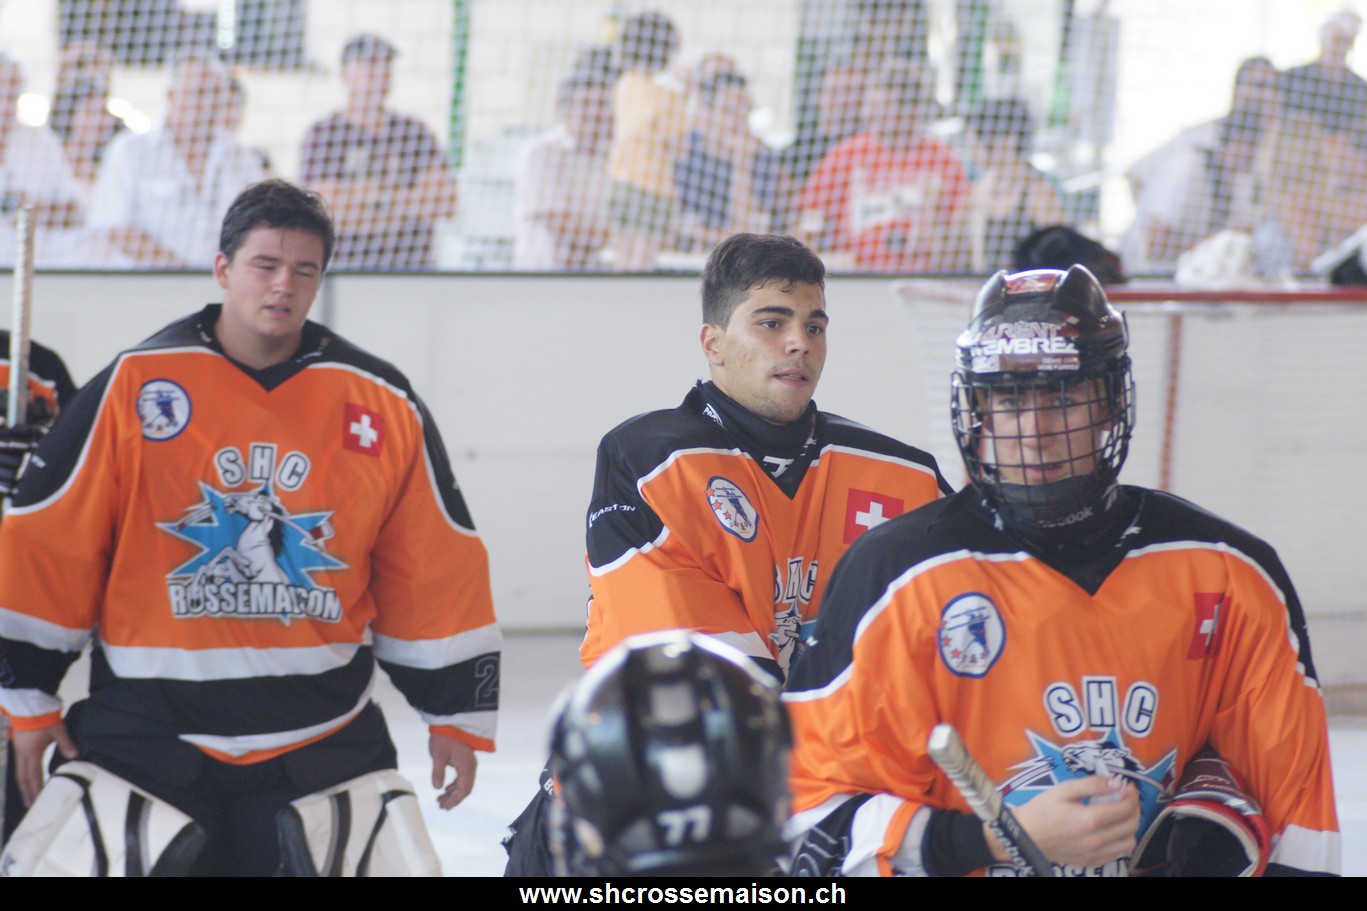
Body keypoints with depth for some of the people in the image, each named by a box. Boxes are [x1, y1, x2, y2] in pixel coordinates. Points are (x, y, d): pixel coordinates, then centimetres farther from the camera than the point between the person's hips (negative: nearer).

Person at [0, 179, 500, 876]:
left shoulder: (381, 405, 3)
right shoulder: (135, 386, -4)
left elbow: (436, 566, 8)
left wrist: (457, 712, 8)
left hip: (322, 734, 2)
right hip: (147, 731, -2)